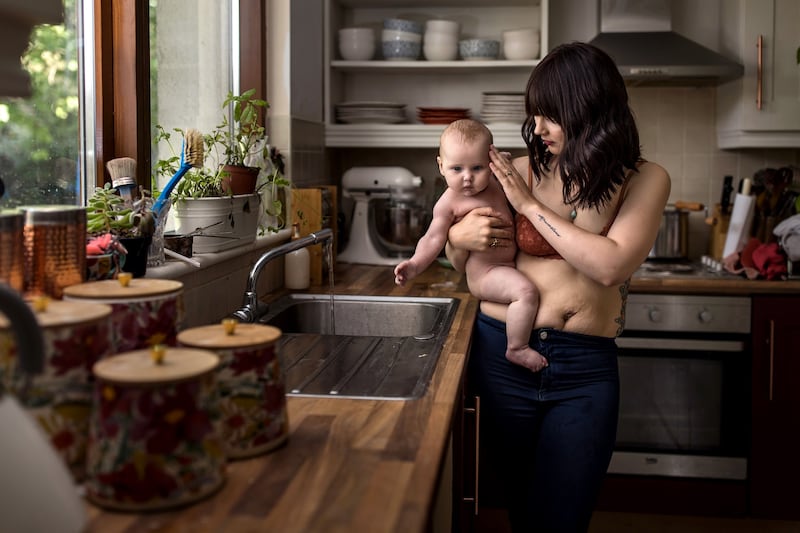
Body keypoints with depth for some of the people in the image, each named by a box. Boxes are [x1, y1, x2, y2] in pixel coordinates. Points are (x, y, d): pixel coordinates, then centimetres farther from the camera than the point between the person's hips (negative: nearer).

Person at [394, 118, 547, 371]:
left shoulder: (494, 183, 7)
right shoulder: (450, 202, -15)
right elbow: (433, 238, -15)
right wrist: (415, 264, -28)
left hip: (509, 264, 9)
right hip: (485, 272, -9)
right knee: (525, 291, -30)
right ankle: (517, 348, -14)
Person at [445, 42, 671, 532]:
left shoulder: (644, 180, -2)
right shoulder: (520, 172, 0)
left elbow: (613, 266, -18)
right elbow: (460, 262, 11)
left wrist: (531, 204, -14)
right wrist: (459, 237, -13)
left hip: (586, 369, -1)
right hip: (503, 353, 2)